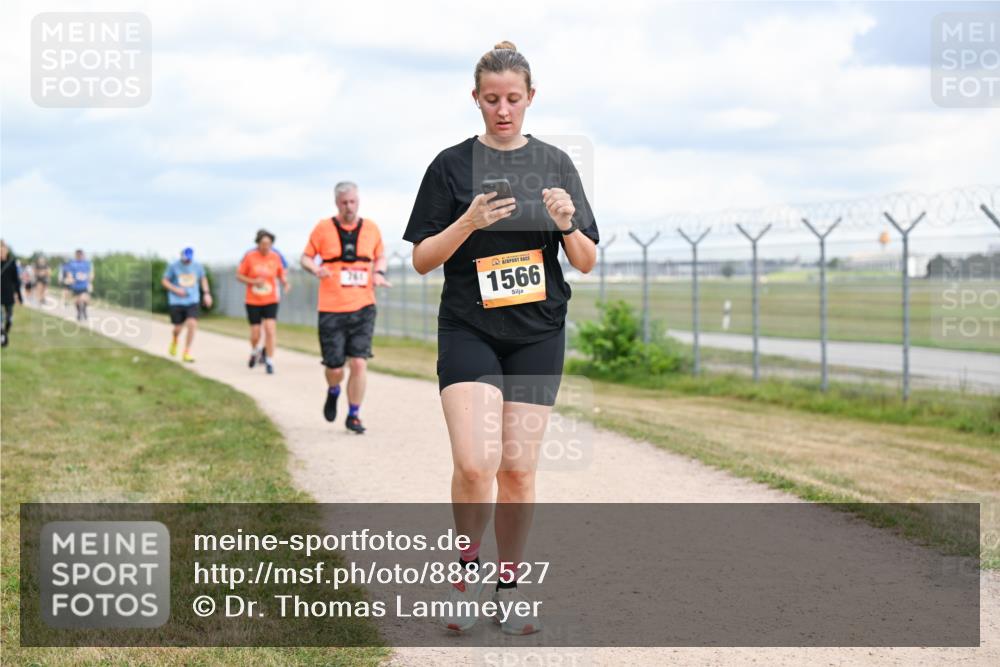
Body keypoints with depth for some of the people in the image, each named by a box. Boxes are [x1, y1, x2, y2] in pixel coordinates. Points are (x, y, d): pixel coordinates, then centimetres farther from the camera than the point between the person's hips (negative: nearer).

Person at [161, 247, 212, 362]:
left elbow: (203, 279, 21)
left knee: (192, 324, -16)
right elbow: (164, 281, 3)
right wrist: (175, 289, -13)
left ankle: (186, 353, -5)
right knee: (178, 328, 3)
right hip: (176, 302, -1)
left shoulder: (197, 266, 3)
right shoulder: (174, 266, -4)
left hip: (193, 301, 1)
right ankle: (174, 341, 42)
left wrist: (206, 293, 10)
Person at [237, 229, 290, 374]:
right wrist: (253, 281, -17)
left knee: (270, 330, -14)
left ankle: (269, 362, -5)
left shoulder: (275, 257, -2)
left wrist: (285, 282, -11)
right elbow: (239, 275, -1)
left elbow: (282, 274, 11)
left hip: (270, 301, 1)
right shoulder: (249, 256, -6)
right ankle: (255, 351, 36)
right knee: (255, 334, 3)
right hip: (253, 301, 0)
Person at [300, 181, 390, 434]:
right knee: (335, 367, 0)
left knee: (359, 363, -8)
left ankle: (353, 416, 7)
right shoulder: (323, 228, 0)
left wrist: (379, 272, -1)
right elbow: (305, 257, 8)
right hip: (331, 309, -1)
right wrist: (315, 269, -14)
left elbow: (381, 256, 21)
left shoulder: (371, 228, 6)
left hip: (363, 308, 1)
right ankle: (333, 392, 36)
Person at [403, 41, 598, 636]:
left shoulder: (555, 164, 7)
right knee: (475, 464, -16)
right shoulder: (452, 165, 2)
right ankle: (466, 565, 10)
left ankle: (510, 586, 17)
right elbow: (423, 259, 0)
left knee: (518, 468, 0)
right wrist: (469, 223, -16)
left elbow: (587, 262, 7)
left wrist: (566, 224, -13)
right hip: (468, 330, -2)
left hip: (538, 332, 2)